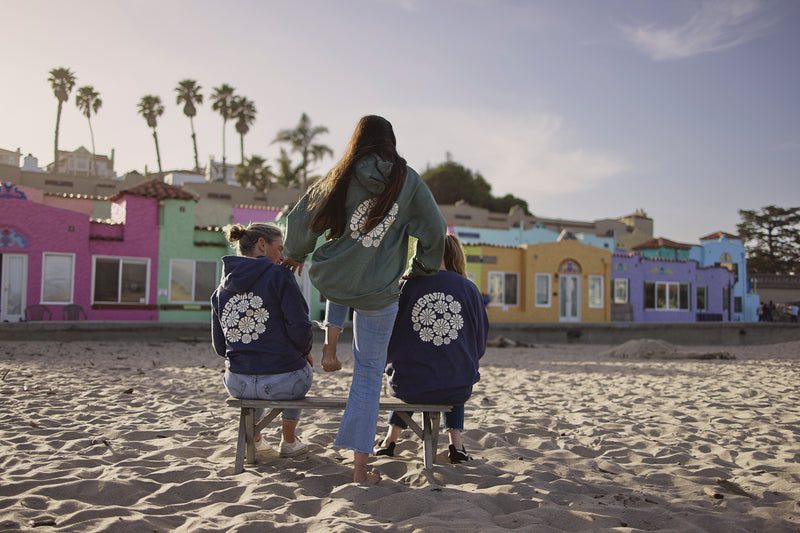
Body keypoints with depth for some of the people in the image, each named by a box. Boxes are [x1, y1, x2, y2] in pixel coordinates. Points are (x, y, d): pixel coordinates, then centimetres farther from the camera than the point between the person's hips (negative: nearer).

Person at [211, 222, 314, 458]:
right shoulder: (279, 275, -10)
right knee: (301, 370, 34)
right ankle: (288, 441, 40)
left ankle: (254, 439, 51)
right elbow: (300, 329, -16)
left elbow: (220, 346, 9)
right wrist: (306, 352, 6)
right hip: (283, 384, -4)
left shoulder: (221, 289, 6)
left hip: (238, 385, 4)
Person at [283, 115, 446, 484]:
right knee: (369, 373, 8)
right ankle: (360, 467, 11)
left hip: (329, 282, 2)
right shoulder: (408, 180, -3)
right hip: (378, 294, -1)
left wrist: (294, 255, 23)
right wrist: (422, 270, 17)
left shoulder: (341, 178, -1)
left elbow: (301, 218, 5)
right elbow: (435, 230, 1)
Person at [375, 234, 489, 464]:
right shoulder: (469, 289, -2)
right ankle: (455, 441, 23)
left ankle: (391, 438, 37)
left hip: (409, 388, 0)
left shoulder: (409, 285, -5)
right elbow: (480, 345, 4)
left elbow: (387, 339, 0)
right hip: (457, 391, 0)